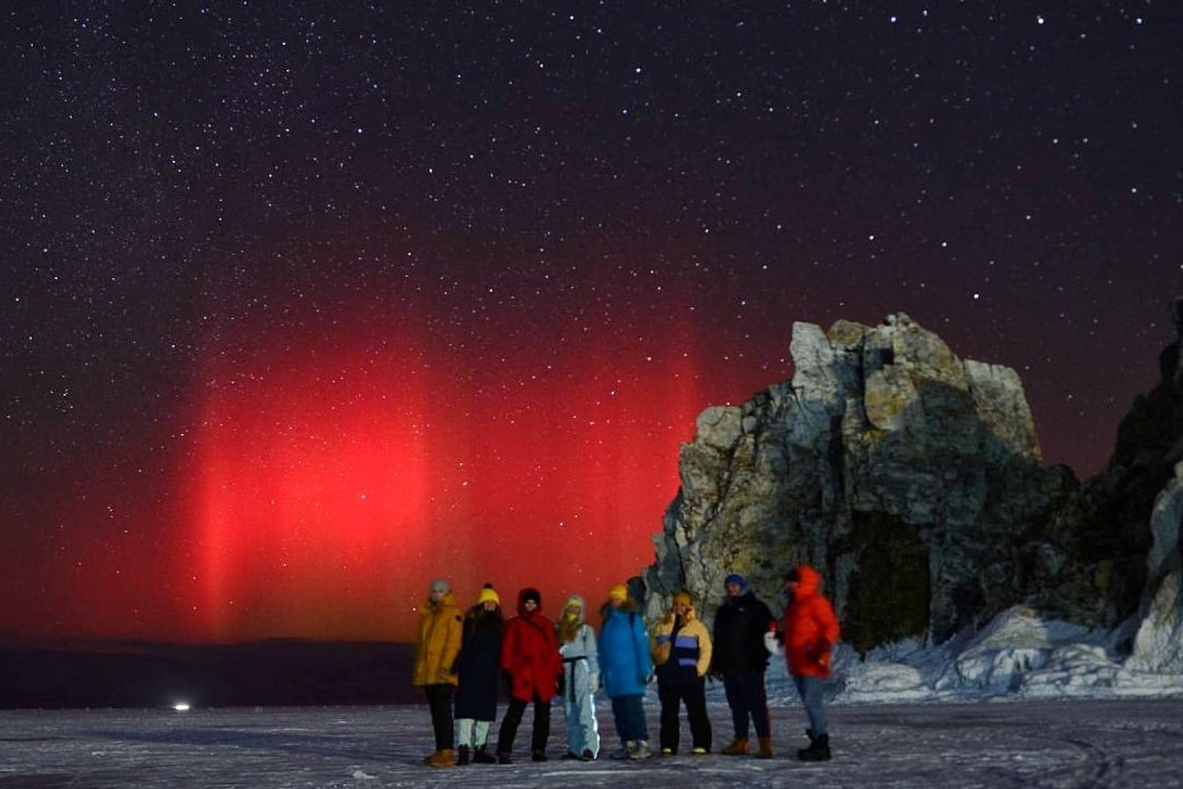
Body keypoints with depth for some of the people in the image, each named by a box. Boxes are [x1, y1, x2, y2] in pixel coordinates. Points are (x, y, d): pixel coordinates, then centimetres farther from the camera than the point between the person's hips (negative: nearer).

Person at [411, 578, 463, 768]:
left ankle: (446, 752, -16)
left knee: (442, 710, -13)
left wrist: (447, 665, -21)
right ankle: (440, 751, 15)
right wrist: (418, 668, 23)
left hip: (442, 673, -8)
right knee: (435, 711, 10)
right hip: (427, 672, 8)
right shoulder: (427, 614, 19)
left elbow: (454, 641, -12)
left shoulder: (452, 613, -5)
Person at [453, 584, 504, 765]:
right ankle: (464, 747, -18)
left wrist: (500, 669, 12)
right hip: (471, 672, -6)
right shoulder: (471, 621, -3)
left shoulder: (499, 624, 13)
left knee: (486, 709, 8)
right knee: (467, 707, -12)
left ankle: (480, 748, 15)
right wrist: (459, 667, -15)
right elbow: (464, 645, -8)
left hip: (489, 673, 6)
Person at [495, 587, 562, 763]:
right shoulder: (514, 625, 4)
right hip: (521, 676, -4)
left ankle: (539, 750, 16)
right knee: (514, 714, -8)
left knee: (543, 715, 7)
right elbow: (507, 649, 1)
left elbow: (553, 650, 13)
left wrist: (557, 673, 9)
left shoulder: (547, 625, 12)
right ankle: (504, 751, -8)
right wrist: (507, 671, -6)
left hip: (544, 678, 4)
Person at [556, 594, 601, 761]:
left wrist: (594, 674, -8)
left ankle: (589, 748, -19)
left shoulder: (585, 629, 4)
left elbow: (592, 654, 0)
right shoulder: (559, 629, 14)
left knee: (585, 709, -13)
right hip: (565, 670, 5)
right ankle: (574, 748, 9)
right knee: (570, 713, 6)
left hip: (581, 667, -5)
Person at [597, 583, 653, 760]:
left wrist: (644, 670, -12)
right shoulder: (607, 621, 13)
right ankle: (627, 744, 12)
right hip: (613, 677, 6)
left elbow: (642, 645, -7)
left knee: (633, 709, -10)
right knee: (619, 711, 7)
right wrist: (600, 672, 17)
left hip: (630, 674, -6)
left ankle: (642, 744, -9)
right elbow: (602, 649, 18)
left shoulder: (633, 619, -3)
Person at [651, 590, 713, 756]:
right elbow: (654, 649, 15)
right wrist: (659, 657, -6)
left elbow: (706, 650, -3)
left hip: (690, 677, -4)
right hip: (667, 677, 4)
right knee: (668, 713, 7)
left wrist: (699, 670, -11)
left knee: (697, 712, -3)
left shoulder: (697, 627, 1)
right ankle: (668, 746, 13)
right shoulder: (663, 626, 13)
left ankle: (701, 745, 0)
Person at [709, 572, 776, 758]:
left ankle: (765, 741, -14)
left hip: (750, 666, -6)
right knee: (737, 706, 8)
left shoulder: (756, 608, 1)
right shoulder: (723, 611, 20)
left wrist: (760, 658, -14)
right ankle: (741, 740, 12)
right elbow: (718, 640, 22)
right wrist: (716, 665, 16)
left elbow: (767, 631, -6)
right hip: (729, 666, 6)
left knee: (757, 704, -11)